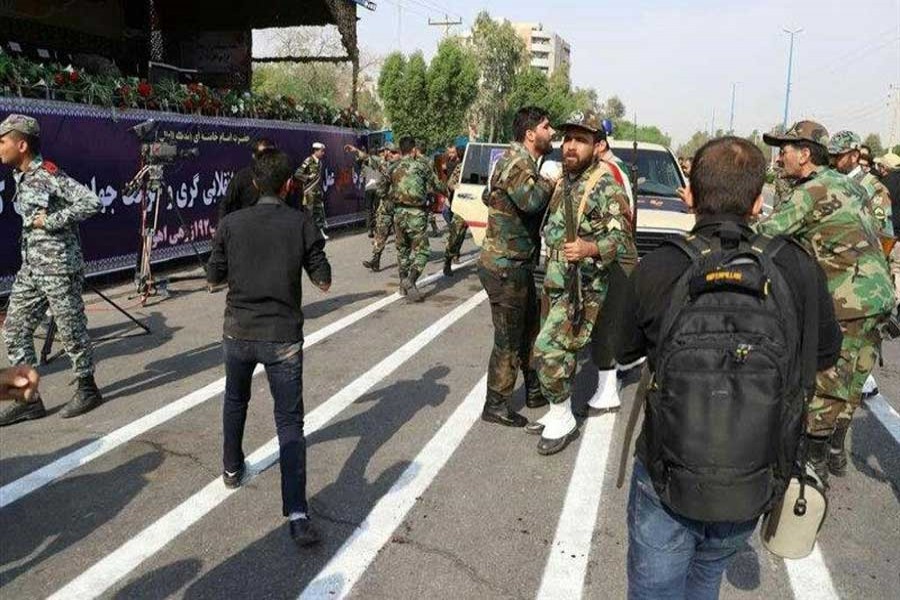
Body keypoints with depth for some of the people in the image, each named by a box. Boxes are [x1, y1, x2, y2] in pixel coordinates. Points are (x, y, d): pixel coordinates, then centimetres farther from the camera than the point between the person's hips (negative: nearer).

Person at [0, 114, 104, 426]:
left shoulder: (49, 175, -15)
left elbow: (92, 202, -24)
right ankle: (28, 398, 15)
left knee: (71, 330, 3)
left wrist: (52, 220, -21)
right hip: (30, 267, 9)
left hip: (59, 267, -9)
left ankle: (87, 389, 20)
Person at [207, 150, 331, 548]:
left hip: (239, 332, 2)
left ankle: (232, 469, 46)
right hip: (283, 336, -2)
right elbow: (323, 280, -3)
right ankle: (297, 514, -10)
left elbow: (214, 277, 6)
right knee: (290, 421, 0)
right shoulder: (301, 224, -7)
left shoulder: (231, 224, -3)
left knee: (235, 401, 28)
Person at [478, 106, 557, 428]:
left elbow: (488, 196, 22)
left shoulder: (522, 161, 14)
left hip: (518, 264, 10)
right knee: (508, 339, -1)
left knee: (531, 328, 20)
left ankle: (535, 390, 34)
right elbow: (530, 200, -37)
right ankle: (496, 406, 12)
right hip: (505, 268, -10)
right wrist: (549, 183, -15)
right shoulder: (516, 162, -18)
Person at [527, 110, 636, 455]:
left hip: (583, 289, -8)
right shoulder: (563, 181, 12)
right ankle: (558, 414, 28)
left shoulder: (605, 186, -13)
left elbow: (622, 238, -18)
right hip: (555, 284, 8)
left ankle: (563, 420, 4)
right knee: (558, 352, 14)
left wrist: (589, 249, -35)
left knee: (549, 350, -13)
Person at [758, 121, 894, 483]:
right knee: (847, 384, 18)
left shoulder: (814, 190, -13)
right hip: (877, 295, 9)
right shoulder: (845, 183, 15)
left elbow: (766, 234, -18)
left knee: (823, 385, 0)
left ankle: (815, 463, 9)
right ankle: (836, 453, 30)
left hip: (848, 302, -9)